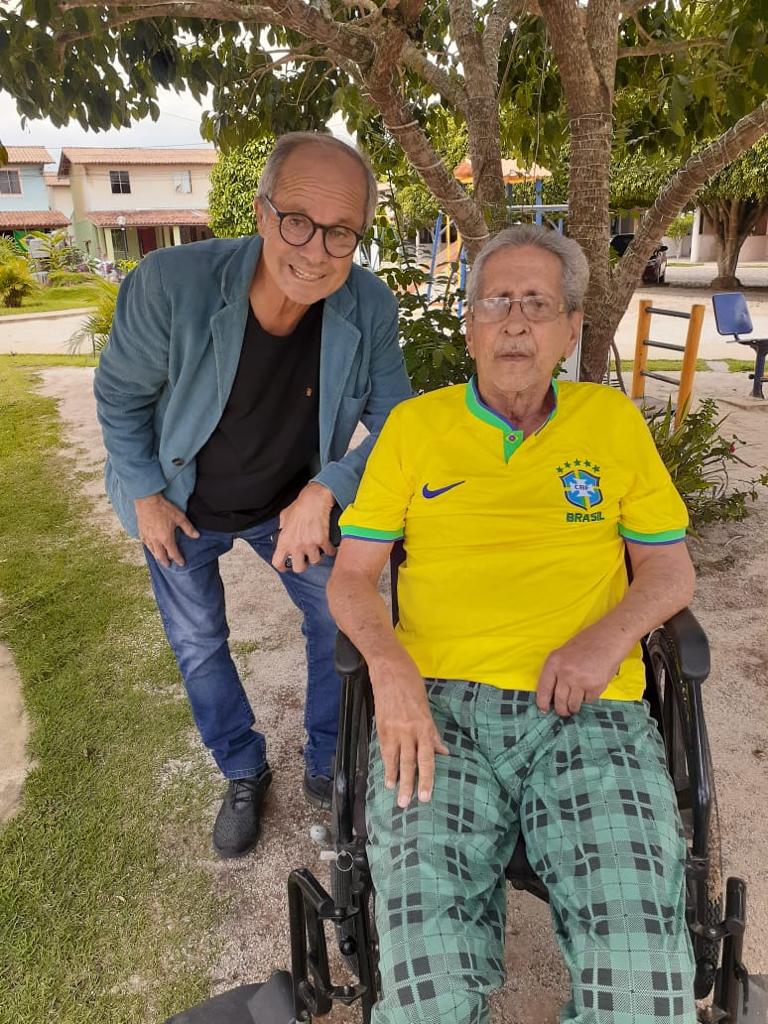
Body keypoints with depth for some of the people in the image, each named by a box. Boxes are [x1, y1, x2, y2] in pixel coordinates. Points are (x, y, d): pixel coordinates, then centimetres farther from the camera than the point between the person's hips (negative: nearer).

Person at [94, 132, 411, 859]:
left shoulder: (369, 308, -26)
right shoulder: (171, 282, -32)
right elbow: (119, 393, -14)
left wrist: (326, 491, -29)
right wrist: (146, 496, -11)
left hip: (290, 505, 1)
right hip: (181, 506, 0)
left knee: (340, 620, 4)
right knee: (197, 645, 12)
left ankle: (327, 768, 31)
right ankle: (243, 774, 39)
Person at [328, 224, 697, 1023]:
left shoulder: (613, 421, 13)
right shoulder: (413, 425, 11)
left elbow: (671, 571, 13)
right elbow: (350, 576, 9)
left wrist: (608, 636, -8)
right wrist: (389, 665, -11)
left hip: (587, 713, 1)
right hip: (437, 707, 0)